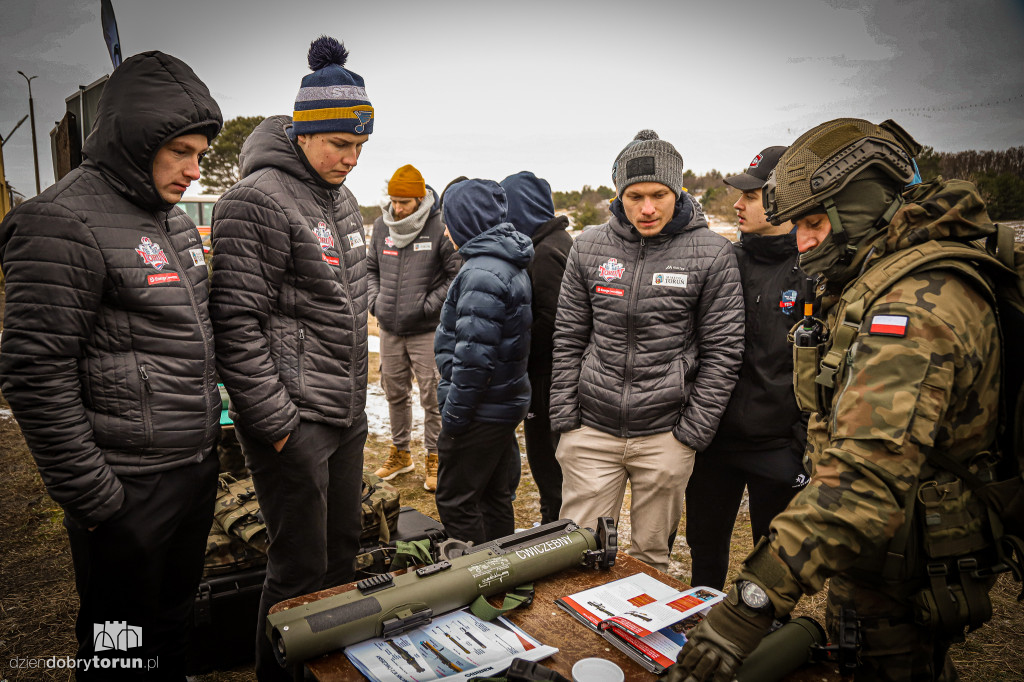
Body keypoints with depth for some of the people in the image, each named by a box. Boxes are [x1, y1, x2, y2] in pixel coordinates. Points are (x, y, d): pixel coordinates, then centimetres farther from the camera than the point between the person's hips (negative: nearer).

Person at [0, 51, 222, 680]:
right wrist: (93, 496, -16)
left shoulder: (176, 221, 11)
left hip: (196, 469, 8)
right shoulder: (64, 224, -16)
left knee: (174, 626, 24)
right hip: (130, 489, -7)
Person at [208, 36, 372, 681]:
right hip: (295, 420, -8)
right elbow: (236, 323, -18)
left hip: (347, 416, 8)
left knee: (343, 550, 19)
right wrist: (274, 422, -16)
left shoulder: (342, 199, 13)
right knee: (302, 570, 3)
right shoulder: (257, 201, -14)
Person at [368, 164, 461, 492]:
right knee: (395, 394, 16)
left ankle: (435, 458, 17)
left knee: (432, 397, 1)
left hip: (426, 331, -5)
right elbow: (370, 267, 19)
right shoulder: (382, 226, 6)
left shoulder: (439, 228, -11)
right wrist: (374, 300, 5)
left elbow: (458, 275, -9)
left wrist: (428, 305, -13)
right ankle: (400, 452, 33)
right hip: (389, 329, 5)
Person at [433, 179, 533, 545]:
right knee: (494, 494, 20)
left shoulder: (482, 274, -20)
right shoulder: (512, 266, 11)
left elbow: (474, 357, -24)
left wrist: (453, 414, -15)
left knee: (455, 501, 3)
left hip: (481, 413, -10)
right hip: (507, 403, 10)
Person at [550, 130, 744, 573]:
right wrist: (564, 416, 2)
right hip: (590, 430, 2)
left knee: (651, 557, 15)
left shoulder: (711, 254, -5)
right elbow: (569, 338, 6)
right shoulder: (589, 247, 3)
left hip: (665, 436, -1)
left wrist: (694, 429, -6)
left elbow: (722, 350, -3)